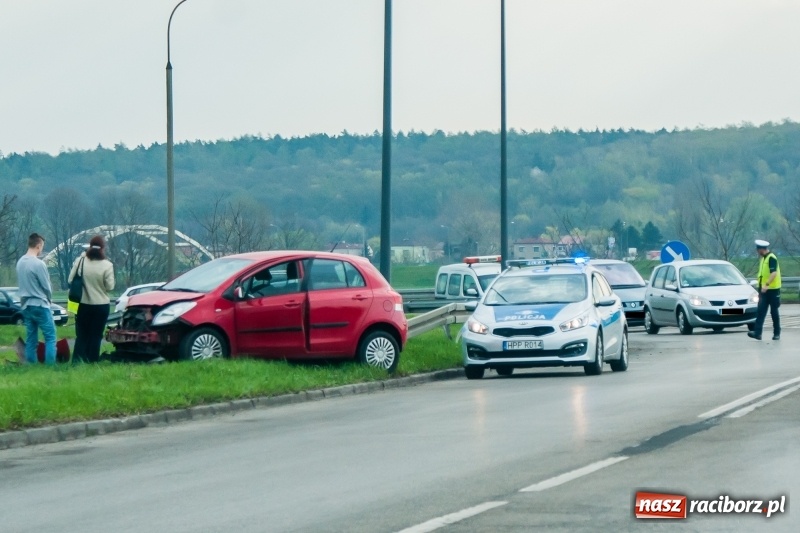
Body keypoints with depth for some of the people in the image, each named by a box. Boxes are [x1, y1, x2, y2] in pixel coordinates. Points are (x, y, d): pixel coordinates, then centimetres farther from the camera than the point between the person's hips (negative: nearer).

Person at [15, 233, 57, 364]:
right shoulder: (39, 264, -18)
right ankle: (50, 365, -9)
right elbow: (46, 286, -10)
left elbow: (20, 283, 12)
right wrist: (49, 299, 9)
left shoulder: (20, 262, 5)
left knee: (31, 339, 9)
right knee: (50, 337, -2)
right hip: (40, 305, -7)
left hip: (26, 305, 7)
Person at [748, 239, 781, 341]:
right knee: (761, 311, -3)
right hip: (764, 290, 8)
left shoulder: (771, 258, -14)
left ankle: (777, 333, 11)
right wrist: (761, 286, 22)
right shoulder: (763, 258, 14)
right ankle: (757, 332, -10)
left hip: (772, 289, -8)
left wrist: (767, 285, -33)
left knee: (774, 312, 2)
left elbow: (774, 273, -24)